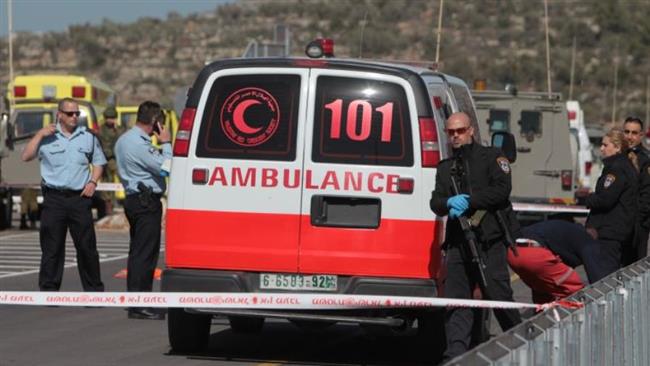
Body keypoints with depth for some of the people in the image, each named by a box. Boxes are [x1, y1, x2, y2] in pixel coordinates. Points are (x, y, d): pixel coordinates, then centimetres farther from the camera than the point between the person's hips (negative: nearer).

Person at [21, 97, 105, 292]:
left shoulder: (88, 137, 11)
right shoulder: (47, 137, 4)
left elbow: (98, 162, 19)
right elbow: (26, 156, -3)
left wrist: (93, 182, 3)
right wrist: (40, 135, -9)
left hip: (79, 197, 1)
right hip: (54, 198, -1)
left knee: (86, 246, 0)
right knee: (51, 247, 0)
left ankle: (93, 289, 7)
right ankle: (49, 290, 5)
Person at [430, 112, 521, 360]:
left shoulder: (491, 157, 9)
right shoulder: (445, 167, 24)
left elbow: (502, 190, -5)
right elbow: (435, 202, 14)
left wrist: (469, 201, -12)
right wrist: (449, 202, -10)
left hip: (490, 238, -4)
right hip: (458, 240, 5)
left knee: (498, 293, -8)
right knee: (456, 297, -5)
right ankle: (455, 354, -9)